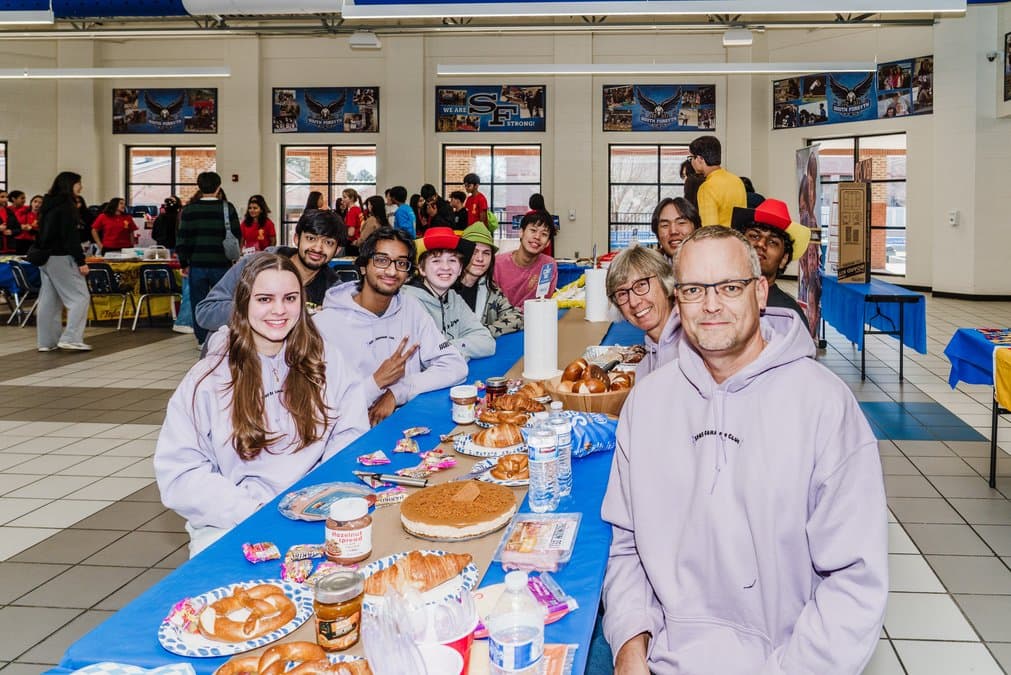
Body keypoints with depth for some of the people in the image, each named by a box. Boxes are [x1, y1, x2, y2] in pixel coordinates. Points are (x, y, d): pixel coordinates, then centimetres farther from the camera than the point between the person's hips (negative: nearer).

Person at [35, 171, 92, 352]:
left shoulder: (48, 204, 14)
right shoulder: (66, 206, -13)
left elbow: (44, 233, 19)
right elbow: (71, 237, -18)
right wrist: (81, 261, -18)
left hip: (45, 257, 9)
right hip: (61, 258, -9)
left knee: (49, 300, 10)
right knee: (80, 297, -6)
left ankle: (47, 341, 12)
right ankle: (71, 338, -12)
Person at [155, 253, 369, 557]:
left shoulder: (325, 359, 8)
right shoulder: (209, 378, 2)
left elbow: (352, 435, 7)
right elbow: (178, 474, -2)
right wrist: (257, 515, -14)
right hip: (232, 526, -2)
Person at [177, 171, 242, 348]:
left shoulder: (189, 210, 1)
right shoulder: (227, 208, -3)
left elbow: (181, 239, 1)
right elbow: (236, 235, 0)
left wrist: (184, 263, 9)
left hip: (197, 264, 1)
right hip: (221, 264, -1)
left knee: (198, 302, 9)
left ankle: (202, 339, 11)